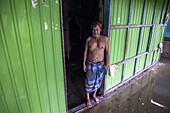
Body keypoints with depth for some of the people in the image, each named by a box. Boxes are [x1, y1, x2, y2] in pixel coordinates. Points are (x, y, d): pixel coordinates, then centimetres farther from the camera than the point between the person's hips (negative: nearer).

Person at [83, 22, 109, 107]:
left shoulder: (105, 39, -7)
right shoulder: (89, 39, -7)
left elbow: (107, 52, -2)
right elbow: (85, 51, -1)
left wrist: (107, 64, 0)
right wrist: (84, 64, -2)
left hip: (100, 64, 1)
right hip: (90, 64, -1)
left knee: (98, 81, 18)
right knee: (89, 82, 10)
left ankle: (94, 95, 45)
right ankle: (88, 98, 34)